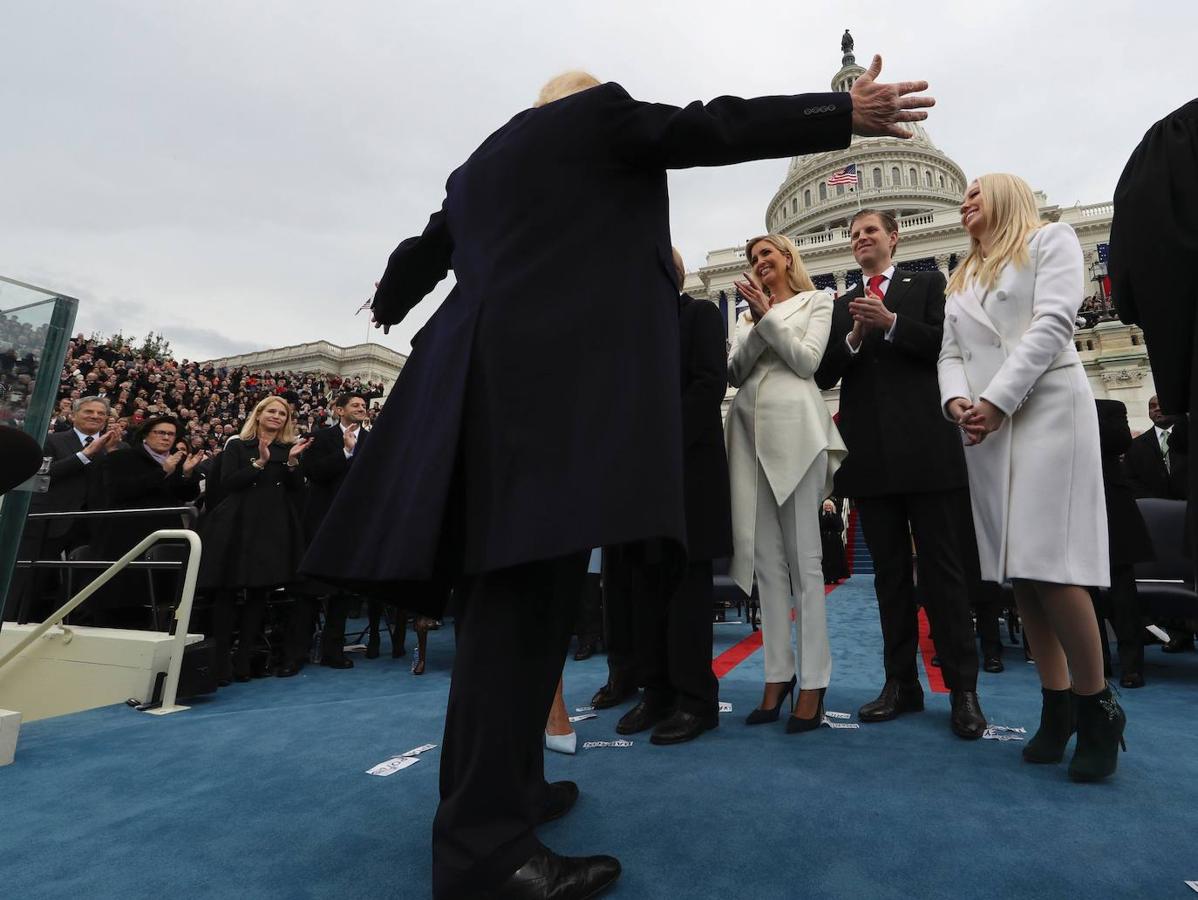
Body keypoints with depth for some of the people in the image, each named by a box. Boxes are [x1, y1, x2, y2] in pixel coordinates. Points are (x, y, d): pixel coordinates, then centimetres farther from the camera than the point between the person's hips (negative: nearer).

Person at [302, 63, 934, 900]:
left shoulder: (478, 161, 32)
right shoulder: (594, 112, 13)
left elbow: (425, 252, 40)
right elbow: (706, 129, 5)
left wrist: (391, 303, 60)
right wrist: (844, 113, 12)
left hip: (479, 368, 9)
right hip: (555, 369, -8)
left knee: (502, 589, 8)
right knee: (526, 590, -13)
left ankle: (496, 783, 20)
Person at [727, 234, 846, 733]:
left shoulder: (816, 300, 13)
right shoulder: (747, 312, 23)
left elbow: (808, 361, -2)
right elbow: (733, 374, 10)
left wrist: (768, 316, -4)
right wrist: (756, 324, -1)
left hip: (794, 426, -4)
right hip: (749, 429, 5)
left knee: (803, 557, -5)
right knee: (765, 557, 3)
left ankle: (813, 681, 2)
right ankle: (778, 673, 10)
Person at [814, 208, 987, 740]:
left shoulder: (927, 286, 12)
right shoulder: (841, 306, 19)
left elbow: (946, 344, -3)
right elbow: (824, 375, 7)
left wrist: (890, 323, -14)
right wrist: (855, 336, -9)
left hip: (926, 448, -3)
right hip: (869, 453, 3)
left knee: (943, 568, 0)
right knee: (889, 570, 7)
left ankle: (963, 688, 10)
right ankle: (901, 682, 16)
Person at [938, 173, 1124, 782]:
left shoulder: (1050, 240, 11)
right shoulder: (960, 280, 26)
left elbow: (1053, 322, -5)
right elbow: (950, 354, 15)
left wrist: (997, 400, -15)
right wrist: (956, 401, -7)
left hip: (1047, 411, -5)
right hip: (982, 430, 5)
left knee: (1048, 562, -15)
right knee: (1017, 569, 1)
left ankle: (1096, 704, 2)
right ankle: (1057, 705, 10)